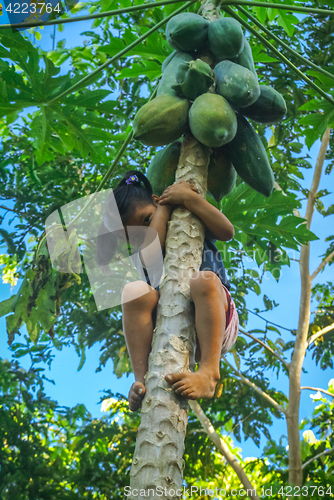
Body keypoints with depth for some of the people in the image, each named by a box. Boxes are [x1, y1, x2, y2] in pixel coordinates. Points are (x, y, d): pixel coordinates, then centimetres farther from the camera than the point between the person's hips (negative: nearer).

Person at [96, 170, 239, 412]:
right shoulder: (142, 252, 16)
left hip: (217, 325, -1)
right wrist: (166, 207, -1)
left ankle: (209, 372, -42)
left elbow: (228, 231, -3)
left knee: (204, 280, -33)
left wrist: (189, 198, -6)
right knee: (135, 290, -25)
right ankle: (142, 380, -35)